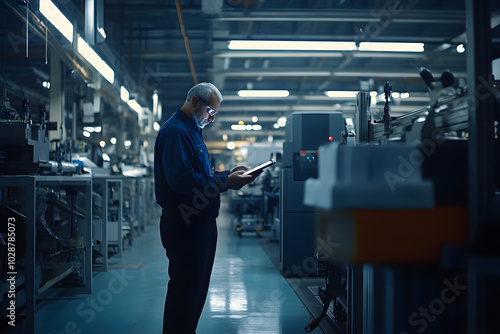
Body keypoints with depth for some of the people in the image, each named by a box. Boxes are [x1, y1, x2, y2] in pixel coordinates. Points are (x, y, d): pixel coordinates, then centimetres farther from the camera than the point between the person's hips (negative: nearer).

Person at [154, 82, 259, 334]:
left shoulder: (191, 131, 19)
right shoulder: (175, 131, -15)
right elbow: (181, 179, -27)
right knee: (184, 290, -5)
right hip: (185, 225, -11)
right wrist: (226, 182, -24)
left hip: (199, 223, 11)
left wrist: (230, 174, 9)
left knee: (197, 288, 17)